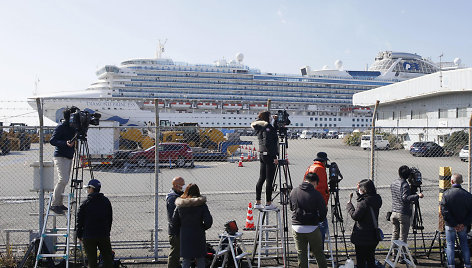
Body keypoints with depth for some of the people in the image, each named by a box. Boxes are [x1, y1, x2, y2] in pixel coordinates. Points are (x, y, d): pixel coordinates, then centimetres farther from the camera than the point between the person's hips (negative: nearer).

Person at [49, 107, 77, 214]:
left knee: (65, 180, 9)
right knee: (63, 179, -16)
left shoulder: (72, 128, 12)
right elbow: (52, 141, -15)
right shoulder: (60, 128, -10)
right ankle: (54, 204, -10)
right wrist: (65, 143, -27)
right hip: (60, 157, -8)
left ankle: (59, 203, 17)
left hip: (69, 157, 8)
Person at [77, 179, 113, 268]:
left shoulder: (85, 203, -7)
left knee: (92, 260, 5)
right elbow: (110, 218, 10)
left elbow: (80, 221, -4)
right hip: (104, 235, 3)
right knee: (107, 257, 9)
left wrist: (79, 235, 7)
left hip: (89, 236, -2)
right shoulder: (106, 201, 5)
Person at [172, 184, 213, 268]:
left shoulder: (179, 205, 0)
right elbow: (208, 221, -14)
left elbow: (174, 223, 4)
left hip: (184, 237, 2)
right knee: (200, 260, 8)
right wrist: (202, 228, 4)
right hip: (198, 236, -2)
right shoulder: (201, 205, -9)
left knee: (186, 260, 11)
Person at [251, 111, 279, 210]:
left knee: (261, 178, 12)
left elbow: (274, 131, 26)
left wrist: (276, 121, 16)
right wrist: (274, 157, -20)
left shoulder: (260, 128, 12)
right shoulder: (267, 128, -15)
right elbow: (267, 143, -22)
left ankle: (257, 202, 17)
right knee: (269, 179, -3)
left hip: (262, 155, 9)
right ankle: (268, 203, 2)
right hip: (269, 155, -9)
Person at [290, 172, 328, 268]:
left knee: (301, 253, 9)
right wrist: (316, 219, 10)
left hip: (297, 227, 3)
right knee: (318, 253, 11)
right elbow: (323, 213, -9)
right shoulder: (316, 194, -11)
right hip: (312, 228, -2)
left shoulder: (293, 192, 1)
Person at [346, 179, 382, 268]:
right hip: (373, 236, 8)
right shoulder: (377, 199, 3)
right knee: (370, 259, 18)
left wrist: (349, 204, -7)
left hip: (362, 237, -8)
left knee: (360, 260, 2)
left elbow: (355, 216, -20)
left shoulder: (364, 202, -22)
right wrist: (359, 193, 10)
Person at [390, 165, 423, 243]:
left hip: (394, 212, 7)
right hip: (403, 214, -7)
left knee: (395, 233, 15)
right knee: (403, 235, 0)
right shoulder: (405, 185, -15)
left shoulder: (393, 183, 9)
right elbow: (405, 198, -26)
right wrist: (417, 196, -25)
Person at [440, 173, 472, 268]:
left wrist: (454, 224, -10)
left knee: (450, 245, 7)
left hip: (450, 225, -2)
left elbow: (444, 212, -15)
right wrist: (464, 223, -7)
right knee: (464, 244, 16)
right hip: (463, 226, 2)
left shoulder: (446, 194, -11)